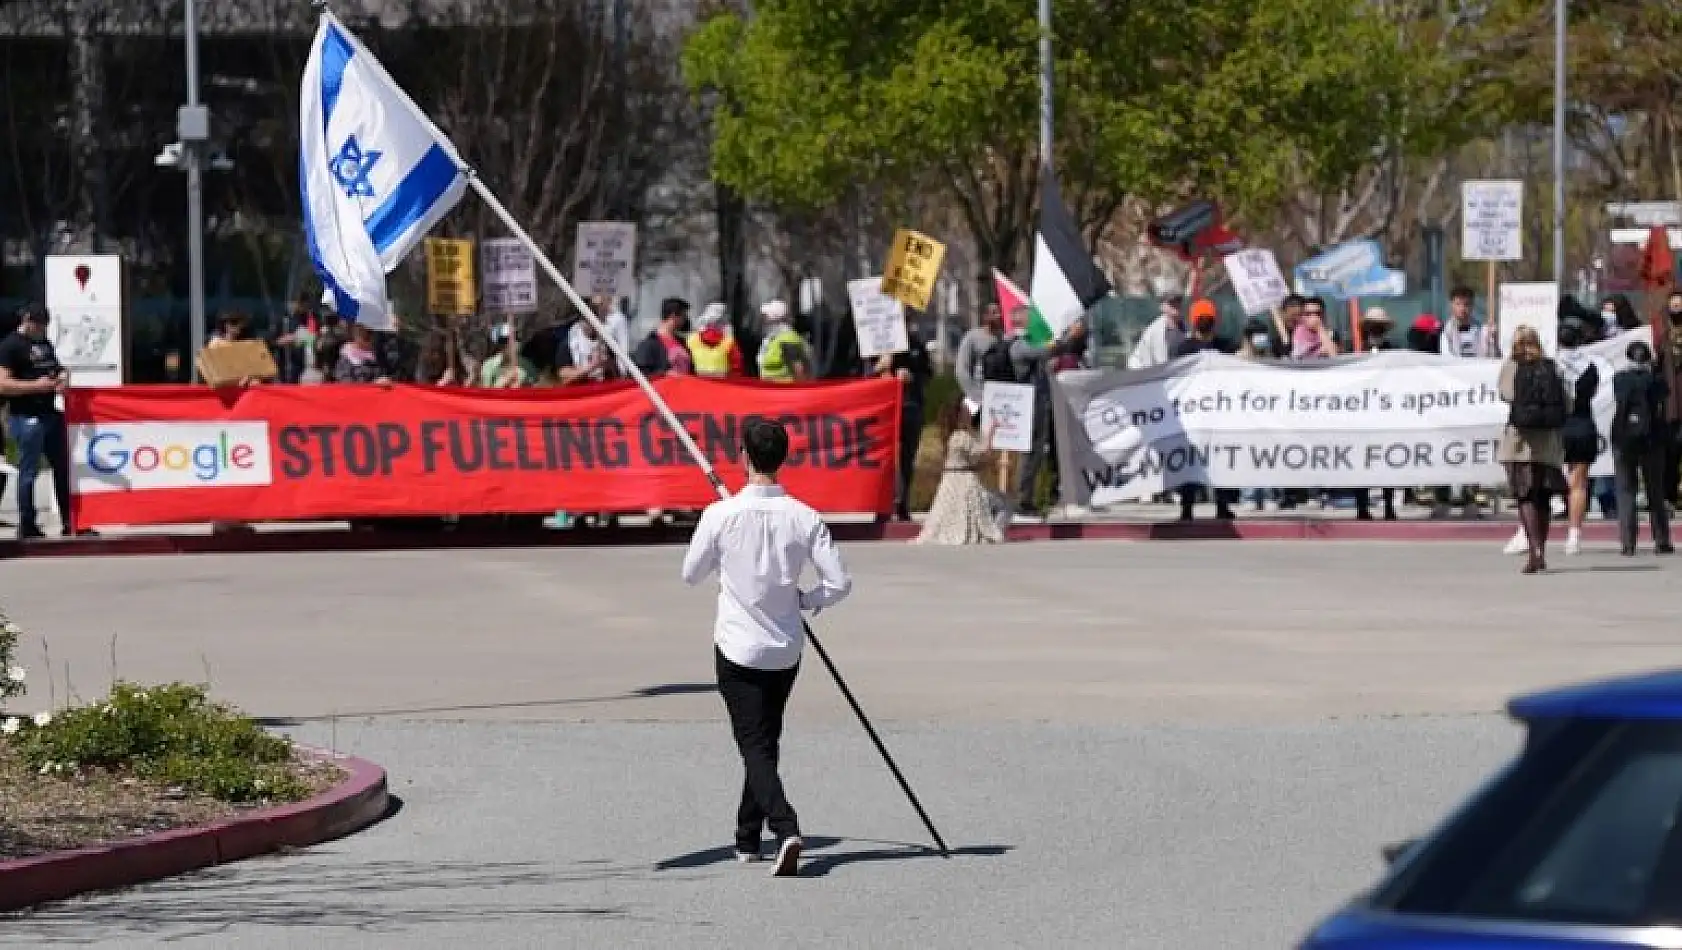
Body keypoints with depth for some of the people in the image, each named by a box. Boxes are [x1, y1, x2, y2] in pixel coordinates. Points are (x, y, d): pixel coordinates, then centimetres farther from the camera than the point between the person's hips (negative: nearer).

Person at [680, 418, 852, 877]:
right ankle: (748, 838, 29)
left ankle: (785, 827, -26)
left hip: (738, 646, -3)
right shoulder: (804, 518, -9)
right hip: (786, 650, 3)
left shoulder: (721, 515, -14)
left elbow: (691, 575, 0)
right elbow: (839, 583, -8)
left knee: (755, 747, -3)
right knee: (765, 741, 19)